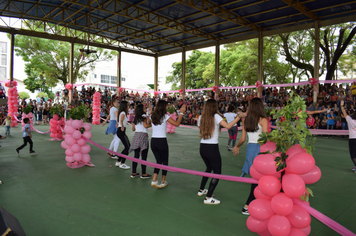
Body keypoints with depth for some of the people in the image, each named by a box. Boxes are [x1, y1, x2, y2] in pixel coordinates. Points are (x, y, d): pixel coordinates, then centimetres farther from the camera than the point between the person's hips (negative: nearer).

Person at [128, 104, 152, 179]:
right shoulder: (144, 116, -5)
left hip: (136, 135, 7)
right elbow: (145, 125, -18)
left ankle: (134, 173, 18)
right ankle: (143, 174, 6)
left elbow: (133, 129, 16)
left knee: (136, 156, 12)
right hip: (143, 135, -7)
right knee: (144, 156, 0)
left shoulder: (135, 118, 14)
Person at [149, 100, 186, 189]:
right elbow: (177, 124, -12)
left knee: (159, 161, 15)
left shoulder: (153, 116, 5)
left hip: (153, 141, 5)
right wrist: (181, 113, -4)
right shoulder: (165, 116, -9)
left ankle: (154, 180, 2)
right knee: (165, 161, 14)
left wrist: (155, 109, 30)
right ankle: (163, 181, 22)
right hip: (162, 141, -5)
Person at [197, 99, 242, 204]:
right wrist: (238, 117, -15)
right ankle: (208, 198, 2)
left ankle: (201, 190, 37)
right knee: (217, 173, 5)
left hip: (202, 147, 7)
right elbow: (228, 126, -21)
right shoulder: (216, 117, -10)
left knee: (209, 168, 28)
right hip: (212, 148, -6)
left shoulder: (201, 117, 5)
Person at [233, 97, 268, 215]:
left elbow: (243, 139, 8)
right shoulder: (263, 120, -7)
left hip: (250, 147, 5)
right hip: (259, 149, -5)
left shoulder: (246, 120, 6)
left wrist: (237, 147, 25)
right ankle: (247, 206, 5)